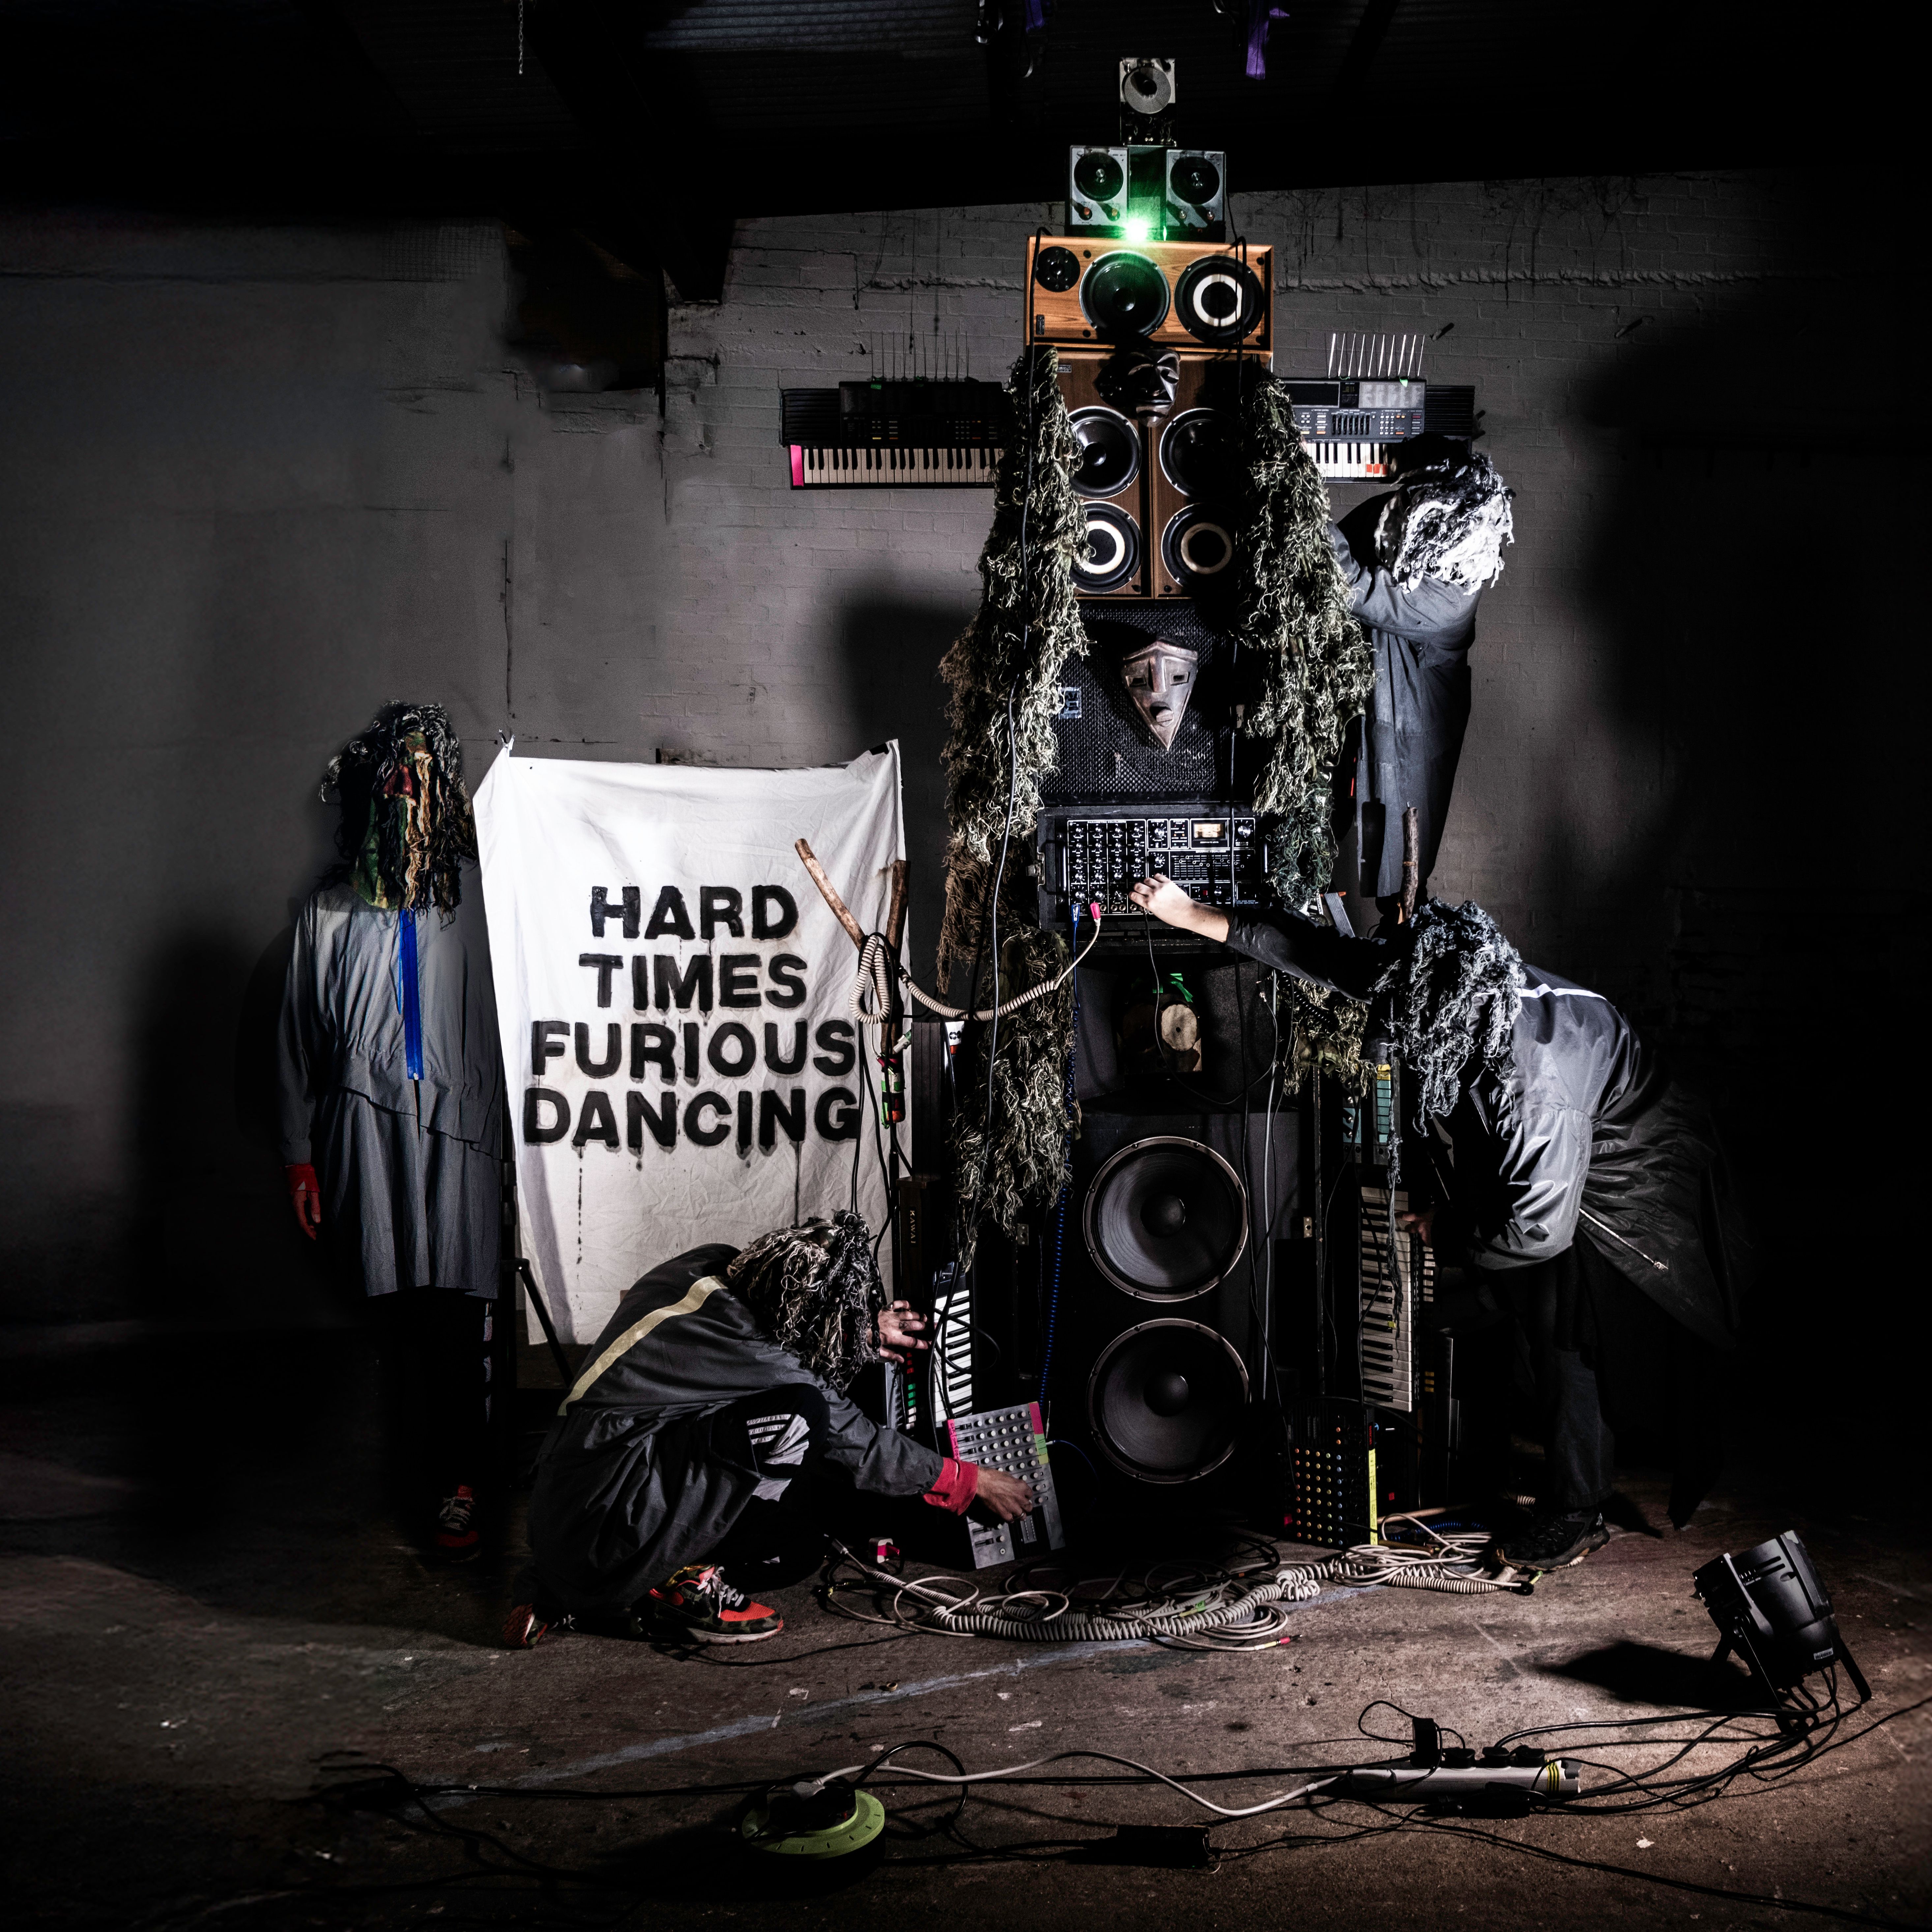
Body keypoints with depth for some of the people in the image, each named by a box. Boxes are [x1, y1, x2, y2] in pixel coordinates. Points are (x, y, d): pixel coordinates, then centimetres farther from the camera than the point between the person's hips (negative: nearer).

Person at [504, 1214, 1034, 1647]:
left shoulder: (709, 1269, 1)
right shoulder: (748, 1357, -20)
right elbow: (859, 1447, -8)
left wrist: (864, 1337, 24)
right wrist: (974, 1483, 5)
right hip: (600, 1532, -10)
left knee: (799, 1550, 15)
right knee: (800, 1419, -19)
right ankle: (689, 1582, -5)